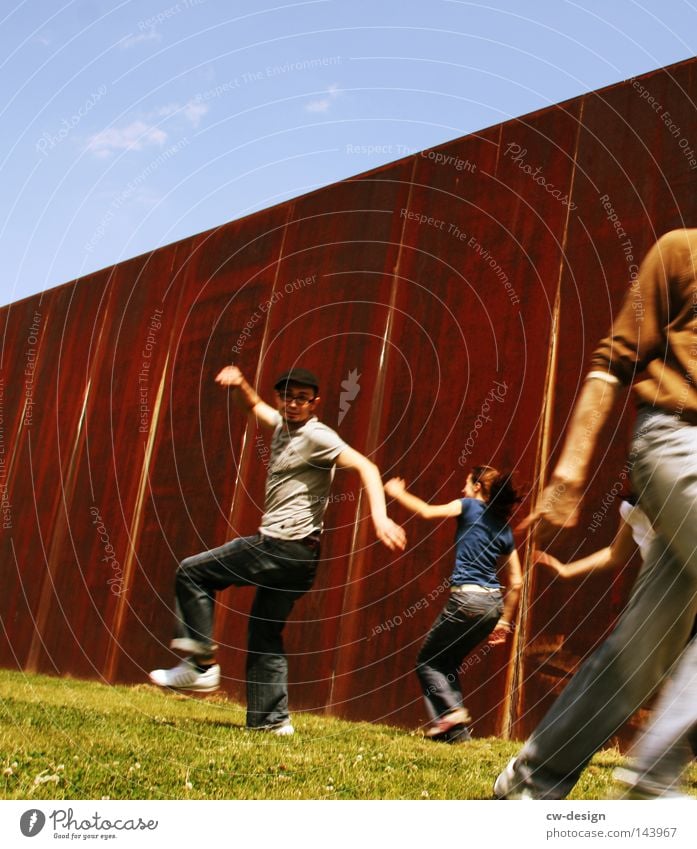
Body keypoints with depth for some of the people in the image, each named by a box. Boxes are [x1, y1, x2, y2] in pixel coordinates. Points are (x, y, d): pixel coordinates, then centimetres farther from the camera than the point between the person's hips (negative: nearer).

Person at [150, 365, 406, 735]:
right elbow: (255, 406, 35)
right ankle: (272, 719, 13)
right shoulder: (284, 426, 15)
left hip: (282, 548, -9)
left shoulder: (317, 436, -11)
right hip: (293, 555, 9)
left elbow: (365, 466, -22)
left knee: (191, 572, 0)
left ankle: (201, 664, 0)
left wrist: (379, 517, -35)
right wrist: (239, 384, 14)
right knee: (265, 634, 12)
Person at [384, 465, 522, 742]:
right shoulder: (504, 528, 16)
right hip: (494, 604, 7)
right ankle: (457, 730, 12)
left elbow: (428, 511, -10)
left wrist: (398, 493, 6)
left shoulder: (470, 507, 1)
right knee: (448, 662, 19)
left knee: (427, 661, 9)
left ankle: (451, 711, -10)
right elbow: (516, 582, 14)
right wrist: (505, 621, 20)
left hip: (466, 599, -7)